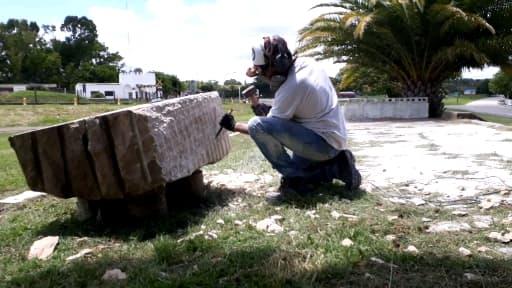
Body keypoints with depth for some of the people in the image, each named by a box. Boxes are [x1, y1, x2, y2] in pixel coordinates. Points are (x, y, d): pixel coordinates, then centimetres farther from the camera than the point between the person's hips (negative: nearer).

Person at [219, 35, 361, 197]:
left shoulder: (292, 87, -24)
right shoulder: (306, 63, 0)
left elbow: (261, 128, -14)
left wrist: (234, 126, 0)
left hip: (324, 142, -9)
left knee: (256, 125, -23)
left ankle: (295, 178, -9)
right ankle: (336, 166, 11)